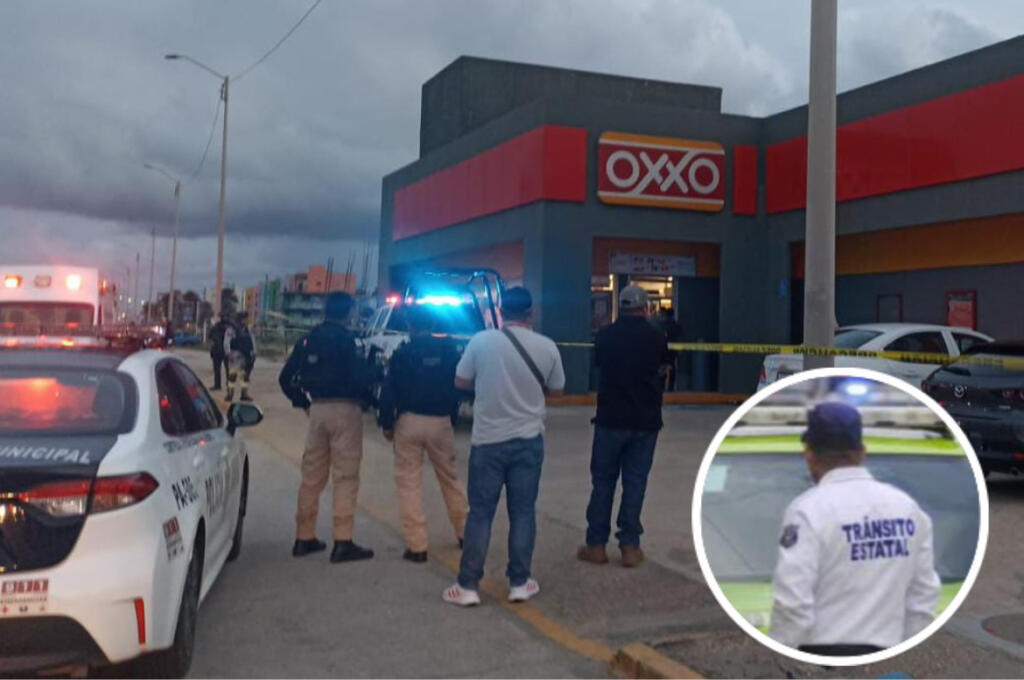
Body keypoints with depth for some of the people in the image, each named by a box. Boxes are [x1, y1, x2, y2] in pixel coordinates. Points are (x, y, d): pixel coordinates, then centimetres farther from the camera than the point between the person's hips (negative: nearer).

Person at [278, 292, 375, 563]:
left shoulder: (309, 339, 10)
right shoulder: (344, 338, -11)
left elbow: (286, 378, 12)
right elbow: (358, 375, -19)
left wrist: (303, 403, 17)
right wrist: (364, 395, 1)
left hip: (318, 409, 6)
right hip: (345, 408, -6)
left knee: (312, 476, 14)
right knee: (345, 477, -1)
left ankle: (304, 538, 21)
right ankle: (342, 543, -1)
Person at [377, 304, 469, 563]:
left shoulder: (402, 354, -5)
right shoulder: (448, 350, 2)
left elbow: (389, 392, -5)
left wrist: (386, 424, 3)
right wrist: (452, 413, 13)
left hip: (409, 422, -3)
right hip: (441, 422, 3)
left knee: (409, 482, 3)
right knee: (450, 478, 18)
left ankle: (416, 545, 1)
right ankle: (464, 532, 26)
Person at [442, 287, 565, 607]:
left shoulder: (481, 341, -9)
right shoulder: (546, 346, -4)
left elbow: (461, 382, 1)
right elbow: (557, 389, 8)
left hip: (488, 440, -1)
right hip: (528, 440, 1)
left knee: (480, 513, 6)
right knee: (523, 513, 10)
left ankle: (468, 586, 9)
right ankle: (519, 583, 16)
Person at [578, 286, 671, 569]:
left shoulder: (606, 335, -4)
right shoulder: (657, 338, -4)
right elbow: (663, 374, 6)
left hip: (610, 419, 0)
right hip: (646, 421, 0)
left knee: (603, 481, 8)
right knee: (635, 482, 6)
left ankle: (596, 545, 11)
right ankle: (629, 546, 7)